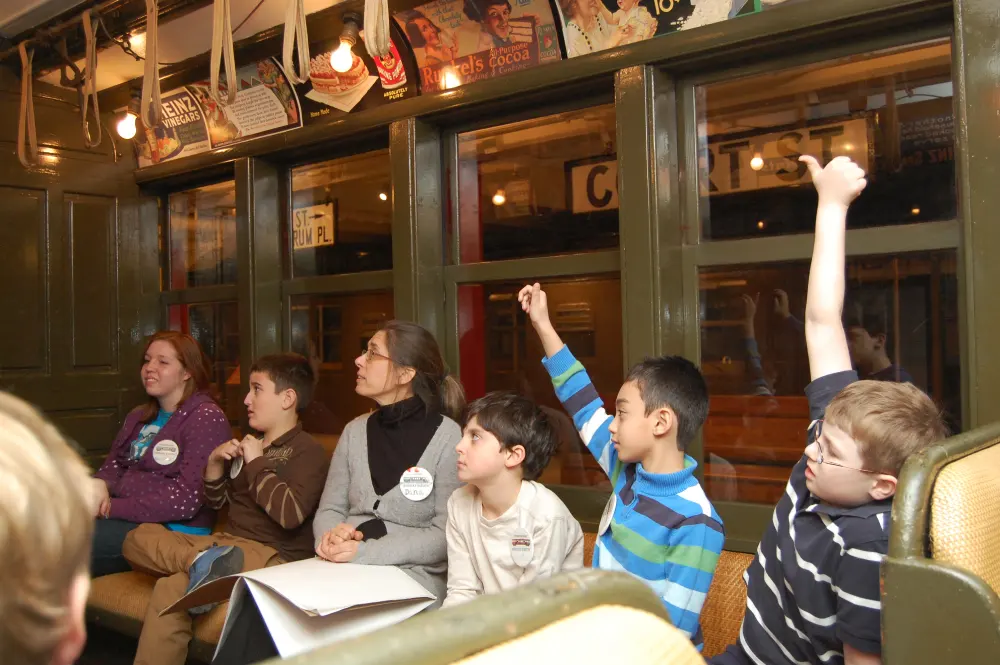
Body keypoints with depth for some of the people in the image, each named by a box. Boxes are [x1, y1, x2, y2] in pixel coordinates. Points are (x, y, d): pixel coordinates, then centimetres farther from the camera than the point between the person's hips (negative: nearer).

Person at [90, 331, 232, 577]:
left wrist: (111, 508, -17)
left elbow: (186, 500, -18)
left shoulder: (206, 419, -10)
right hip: (124, 519, 8)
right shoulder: (139, 417, 18)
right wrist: (98, 484, -7)